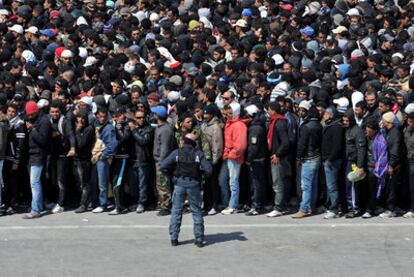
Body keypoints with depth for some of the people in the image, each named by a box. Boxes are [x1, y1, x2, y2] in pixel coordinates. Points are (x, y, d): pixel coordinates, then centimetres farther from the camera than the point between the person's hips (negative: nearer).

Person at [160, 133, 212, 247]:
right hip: (194, 184, 0)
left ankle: (174, 238, 8)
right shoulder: (199, 154, -3)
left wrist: (172, 171, 11)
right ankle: (199, 239, 9)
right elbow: (208, 169, -9)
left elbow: (163, 166, -7)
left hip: (179, 183, 0)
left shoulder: (176, 153, -3)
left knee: (176, 211, 9)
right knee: (196, 211, 9)